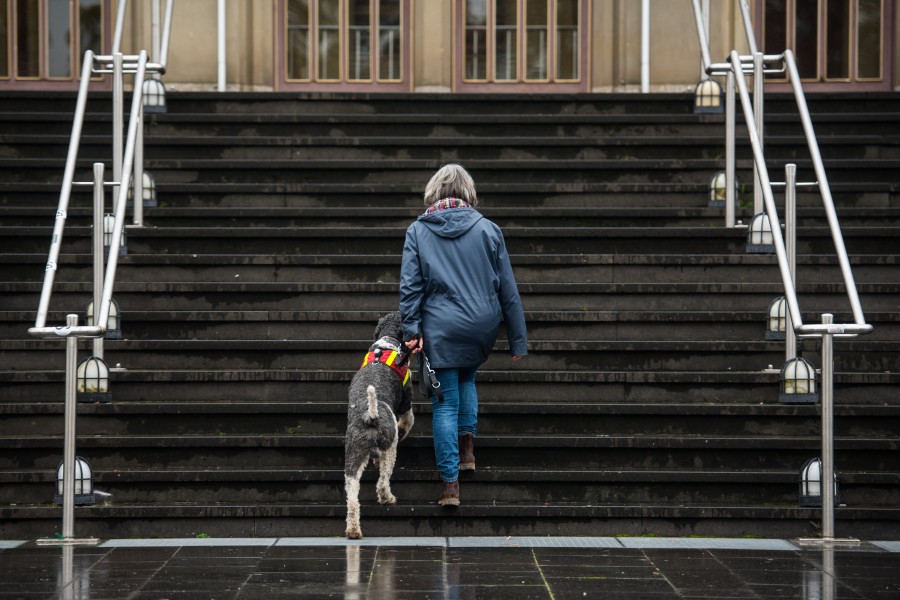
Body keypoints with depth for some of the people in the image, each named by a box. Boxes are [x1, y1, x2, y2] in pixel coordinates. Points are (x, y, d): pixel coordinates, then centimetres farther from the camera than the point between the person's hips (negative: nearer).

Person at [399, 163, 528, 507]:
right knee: (467, 380, 29)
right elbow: (508, 288, 4)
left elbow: (410, 285, -6)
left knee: (445, 404, 3)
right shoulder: (487, 230, 2)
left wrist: (411, 330, -5)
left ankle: (450, 483, 0)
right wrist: (518, 340, 8)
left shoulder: (418, 232, 0)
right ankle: (467, 445, 15)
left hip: (440, 330, -2)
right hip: (482, 326, 2)